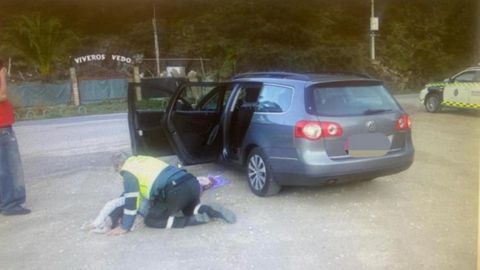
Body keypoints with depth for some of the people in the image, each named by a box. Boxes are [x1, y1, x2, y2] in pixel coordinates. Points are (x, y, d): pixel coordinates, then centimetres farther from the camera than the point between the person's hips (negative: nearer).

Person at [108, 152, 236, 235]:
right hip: (192, 183, 9)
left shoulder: (128, 172, 5)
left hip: (176, 192, -9)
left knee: (151, 221, 11)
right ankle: (210, 211, 5)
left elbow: (131, 200, 0)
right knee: (190, 210, 37)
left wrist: (124, 227, 11)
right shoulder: (143, 159, 28)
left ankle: (196, 219, -4)